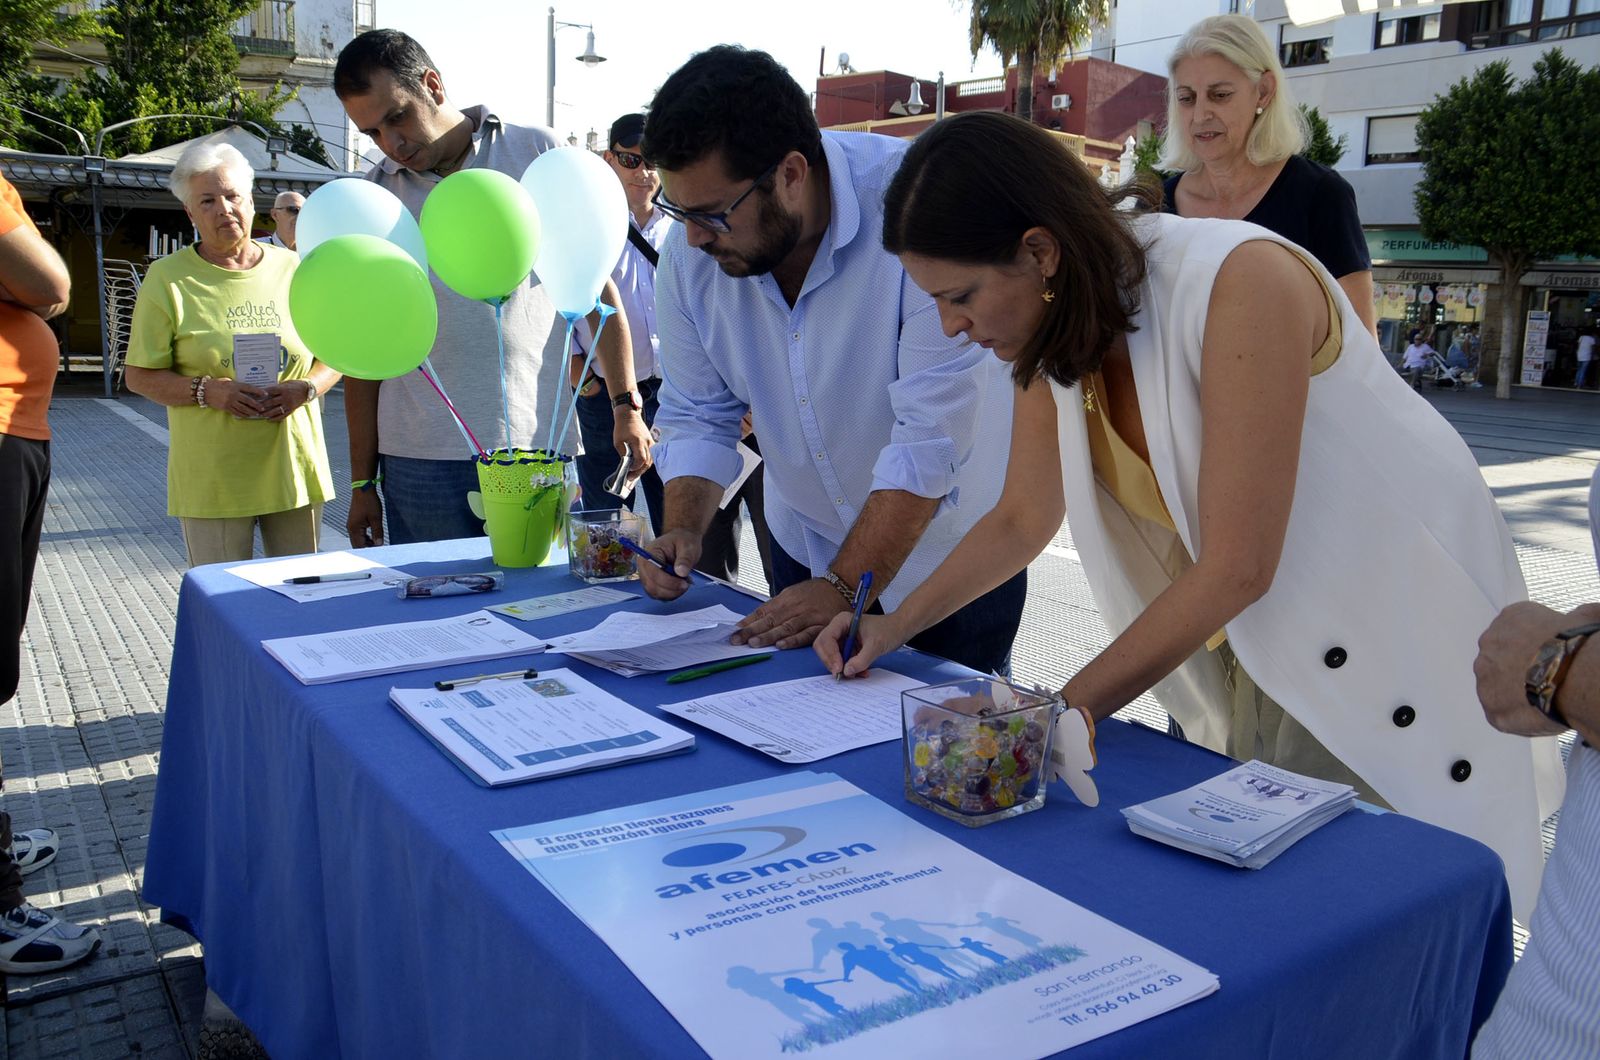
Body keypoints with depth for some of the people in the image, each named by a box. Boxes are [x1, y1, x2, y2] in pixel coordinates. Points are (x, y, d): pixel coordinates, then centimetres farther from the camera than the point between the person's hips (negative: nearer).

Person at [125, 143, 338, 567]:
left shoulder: (293, 269, 8)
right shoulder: (167, 278, 2)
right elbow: (140, 376, 1)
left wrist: (304, 389, -9)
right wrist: (208, 391, -16)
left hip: (294, 468, 2)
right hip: (212, 479, -2)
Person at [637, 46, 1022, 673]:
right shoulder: (690, 251, -12)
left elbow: (933, 437, -30)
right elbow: (697, 416, 0)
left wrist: (843, 590, -29)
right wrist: (684, 529, -18)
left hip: (950, 547, -4)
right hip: (805, 548, 5)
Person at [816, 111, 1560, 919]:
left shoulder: (1240, 283, -28)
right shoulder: (1054, 332, -5)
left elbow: (1237, 569, -27)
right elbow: (1022, 518, 8)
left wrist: (1062, 715, -21)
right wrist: (894, 626, -2)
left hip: (1397, 647, -6)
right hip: (1252, 648, 6)